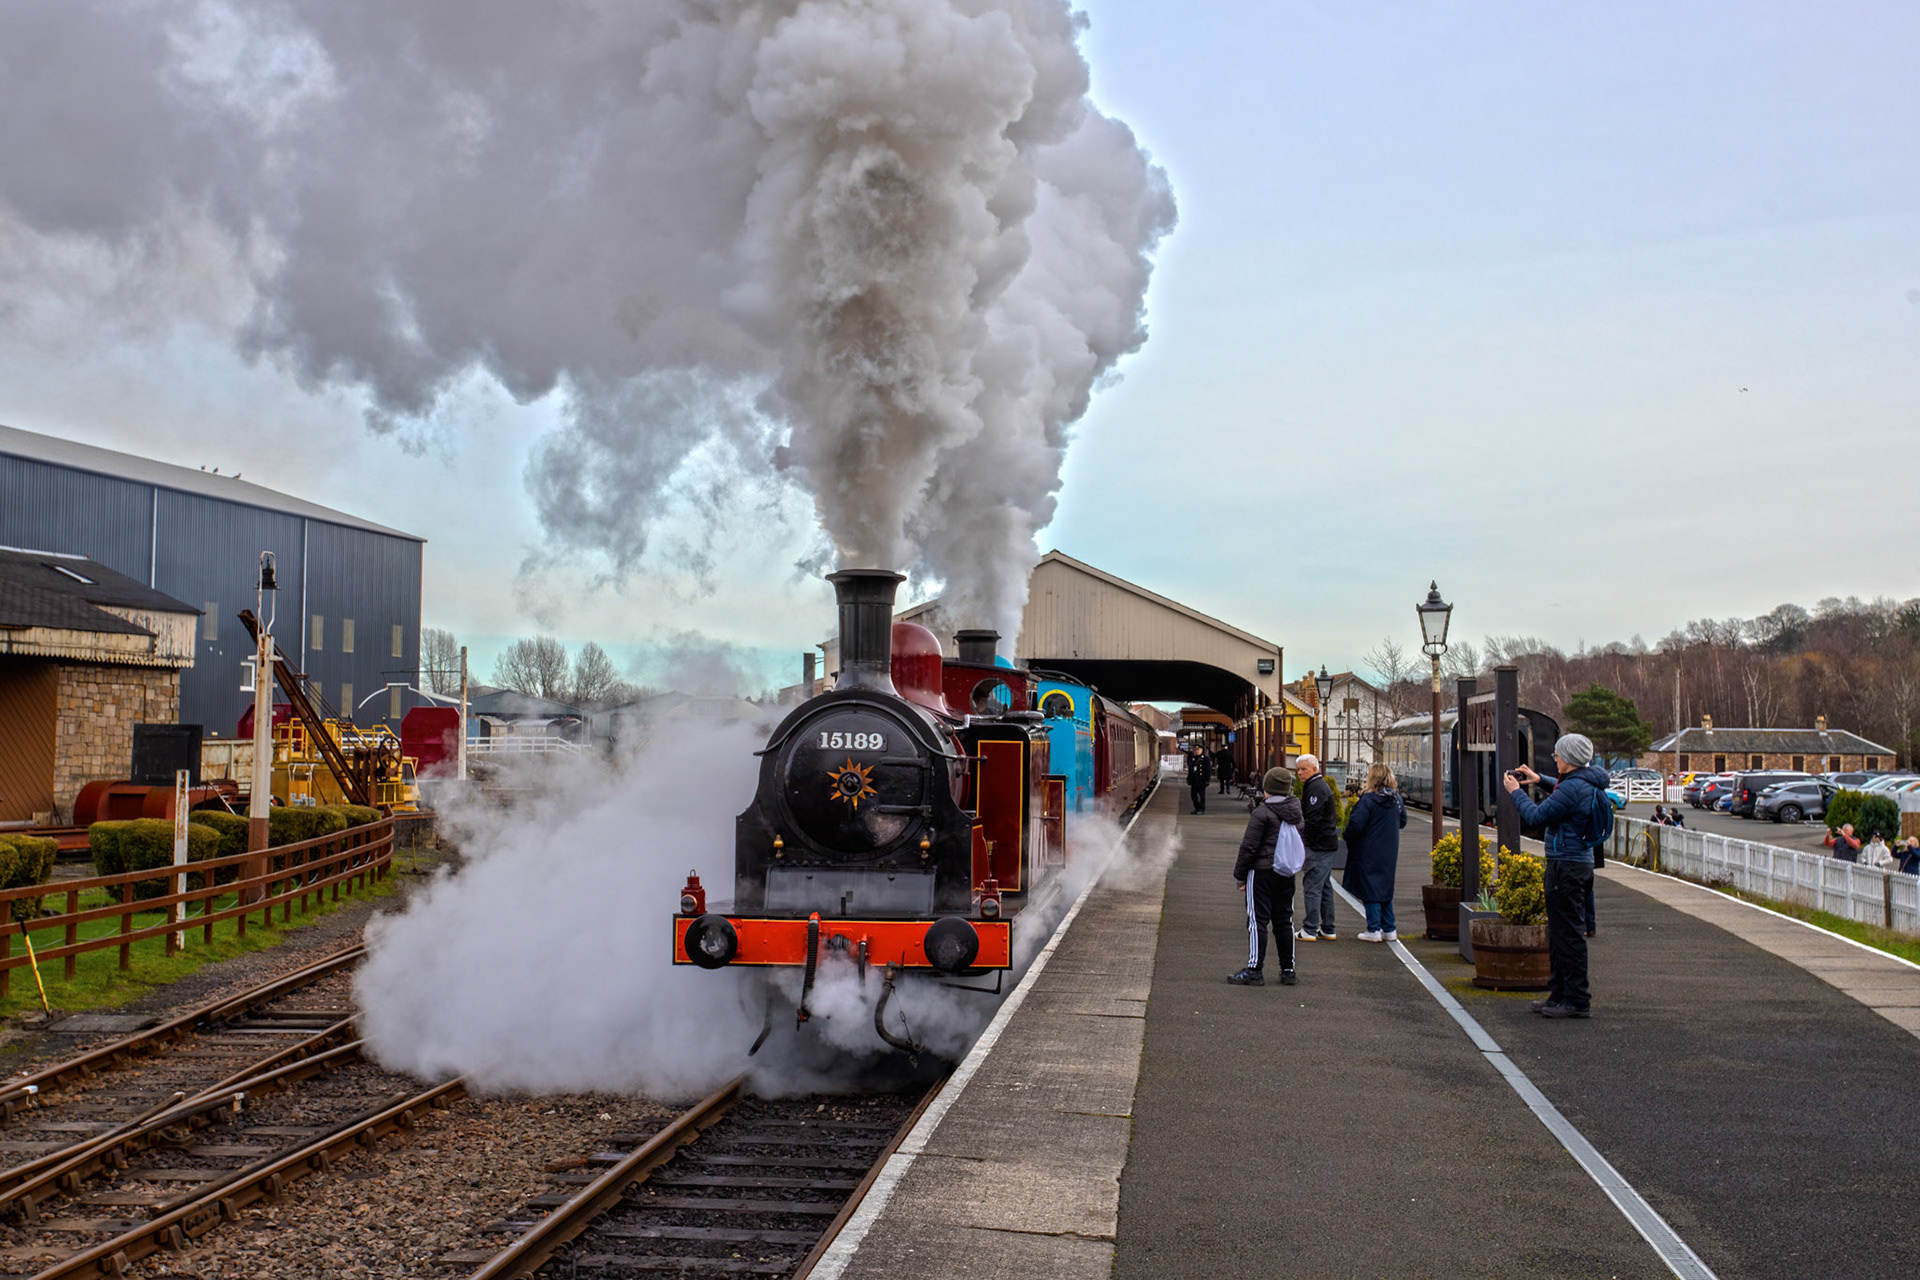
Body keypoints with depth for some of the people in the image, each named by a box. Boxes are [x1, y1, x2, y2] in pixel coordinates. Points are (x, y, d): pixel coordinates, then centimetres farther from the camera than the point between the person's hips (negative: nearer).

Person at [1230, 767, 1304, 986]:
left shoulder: (1263, 812, -13)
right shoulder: (1295, 812, 9)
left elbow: (1249, 846, -12)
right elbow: (1303, 844, 19)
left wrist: (1240, 875, -4)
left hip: (1262, 872, -7)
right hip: (1287, 875, 7)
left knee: (1258, 920, -4)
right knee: (1283, 921, 12)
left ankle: (1255, 970, -5)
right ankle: (1288, 970, 14)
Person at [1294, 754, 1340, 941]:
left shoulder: (1316, 789, -15)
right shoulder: (1321, 786, 19)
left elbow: (1313, 820, -21)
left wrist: (1305, 841, -16)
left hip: (1319, 846, -11)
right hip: (1328, 844, 11)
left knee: (1312, 886, -9)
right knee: (1324, 886, 14)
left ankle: (1309, 930, -8)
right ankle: (1327, 929, 18)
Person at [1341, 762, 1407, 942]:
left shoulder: (1368, 800, -17)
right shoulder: (1397, 799, 3)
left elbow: (1355, 826, -19)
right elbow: (1402, 822, 16)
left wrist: (1348, 838, 0)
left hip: (1368, 853, -6)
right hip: (1389, 853, 6)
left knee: (1370, 889, 1)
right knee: (1385, 889, 16)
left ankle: (1373, 930, 0)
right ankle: (1389, 929, 18)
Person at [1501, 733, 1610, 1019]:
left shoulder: (1573, 788, -20)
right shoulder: (1587, 784, 11)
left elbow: (1536, 817, -18)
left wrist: (1515, 792, -4)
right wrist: (1539, 780, 30)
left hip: (1566, 865, -10)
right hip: (1581, 863, 10)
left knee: (1568, 933, -6)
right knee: (1561, 932, 17)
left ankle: (1577, 1000, -2)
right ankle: (1560, 994, 25)